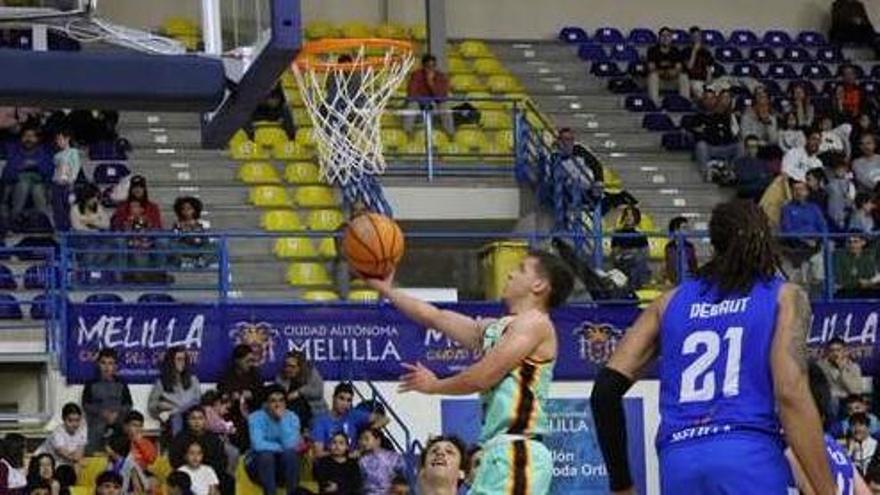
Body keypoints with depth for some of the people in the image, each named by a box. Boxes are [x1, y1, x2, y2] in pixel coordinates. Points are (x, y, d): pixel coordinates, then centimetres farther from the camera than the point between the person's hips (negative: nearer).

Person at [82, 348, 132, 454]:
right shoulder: (92, 385, 3)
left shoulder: (121, 385, 8)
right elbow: (86, 405, 0)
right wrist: (102, 413, -13)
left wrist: (117, 414, -11)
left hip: (117, 427, 1)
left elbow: (128, 405, 7)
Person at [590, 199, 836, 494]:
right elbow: (791, 393, -4)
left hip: (678, 462, 4)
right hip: (751, 459, -4)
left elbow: (606, 389, 14)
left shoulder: (672, 301, 22)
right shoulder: (785, 297, 12)